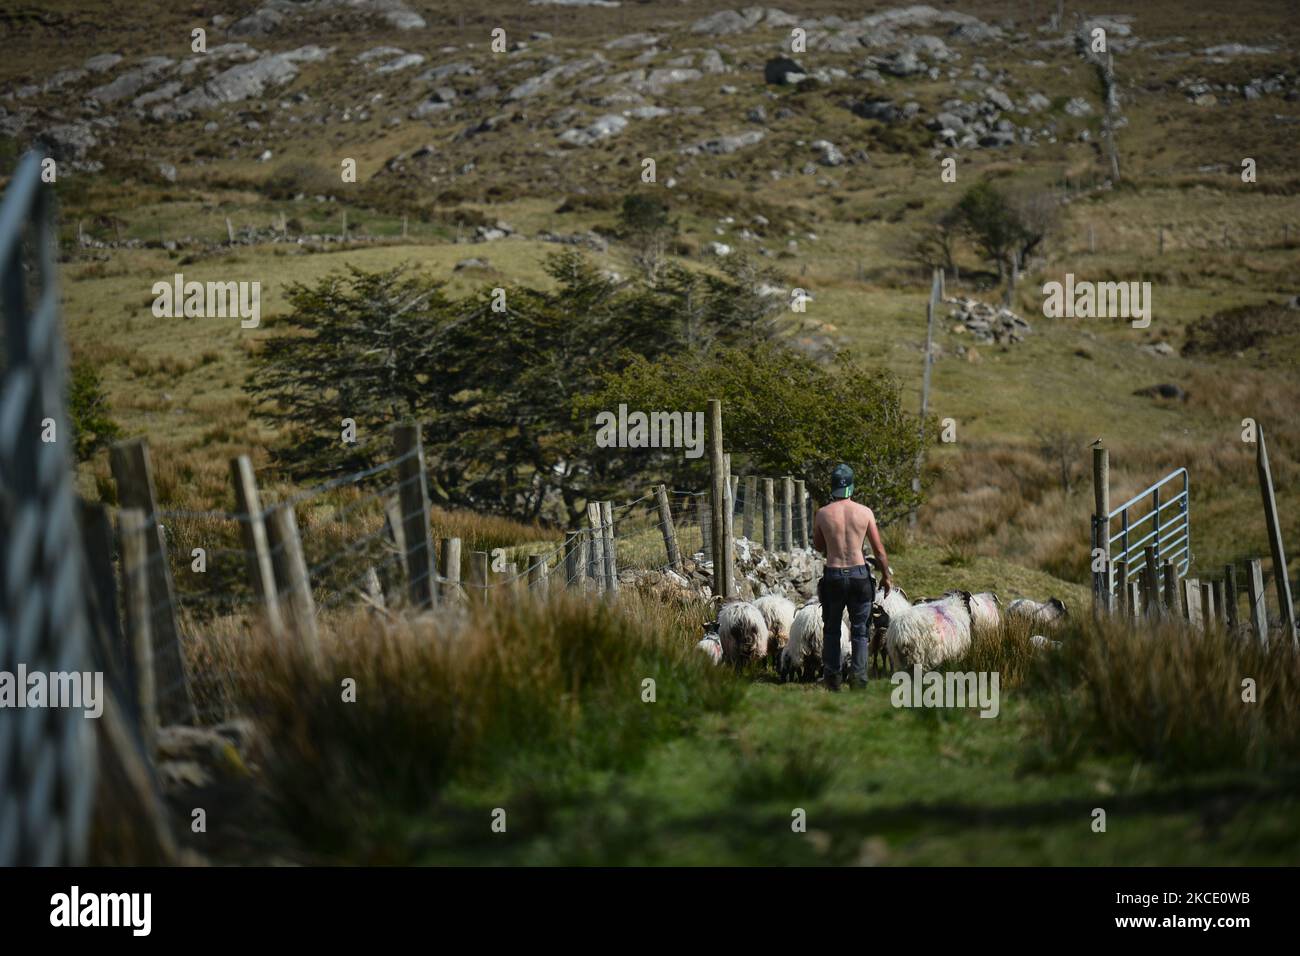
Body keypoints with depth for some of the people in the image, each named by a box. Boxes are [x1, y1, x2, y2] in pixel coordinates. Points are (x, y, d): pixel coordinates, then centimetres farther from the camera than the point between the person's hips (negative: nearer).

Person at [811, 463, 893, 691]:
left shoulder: (822, 514, -5)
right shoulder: (865, 512, -4)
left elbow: (818, 546, 9)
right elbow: (879, 549, 1)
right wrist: (886, 576, 12)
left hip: (833, 576, 0)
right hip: (859, 575, 0)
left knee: (832, 629, 14)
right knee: (860, 631, 8)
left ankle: (833, 678, 10)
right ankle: (859, 678, -1)